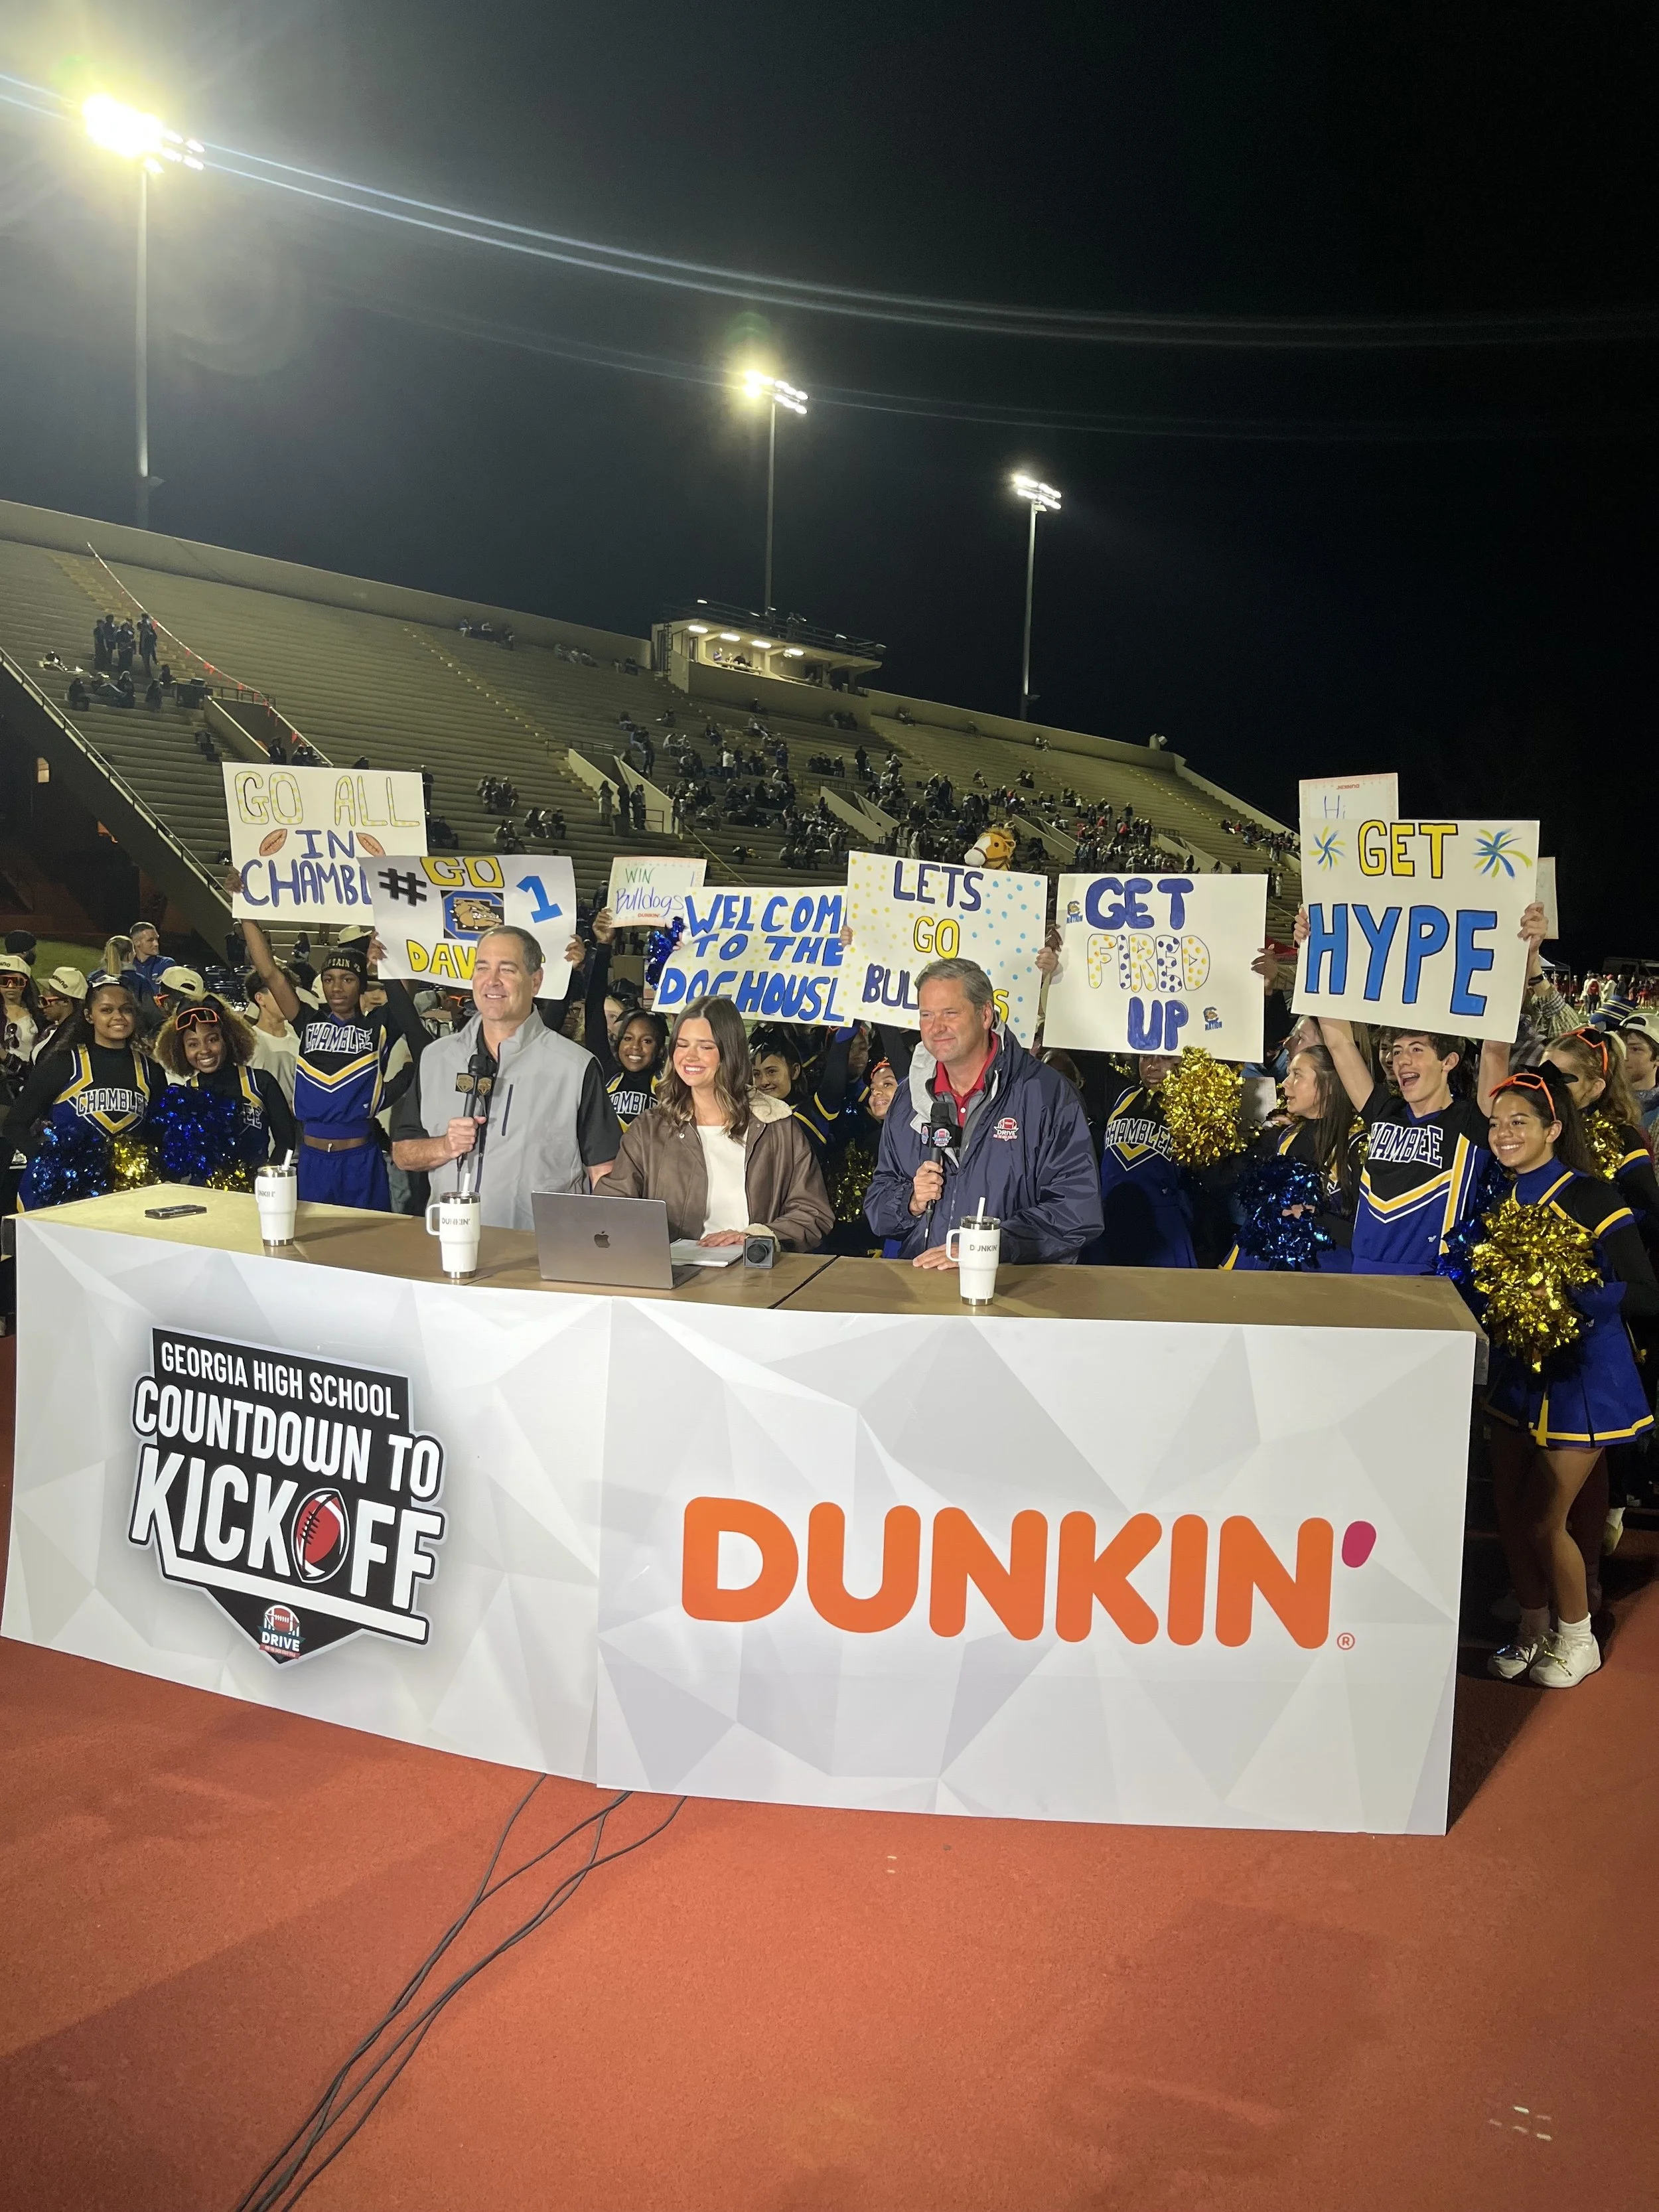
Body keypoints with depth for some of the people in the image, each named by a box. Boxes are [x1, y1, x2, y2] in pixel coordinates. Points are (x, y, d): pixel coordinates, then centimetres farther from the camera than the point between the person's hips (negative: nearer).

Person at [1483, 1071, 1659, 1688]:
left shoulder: (1590, 1197, -17)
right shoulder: (1499, 1197, 3)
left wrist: (1574, 1291, -30)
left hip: (1581, 1376, -6)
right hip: (1517, 1371, 6)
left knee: (1543, 1521, 1)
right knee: (1508, 1510, 12)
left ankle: (1578, 1640, 25)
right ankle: (1533, 1630, 33)